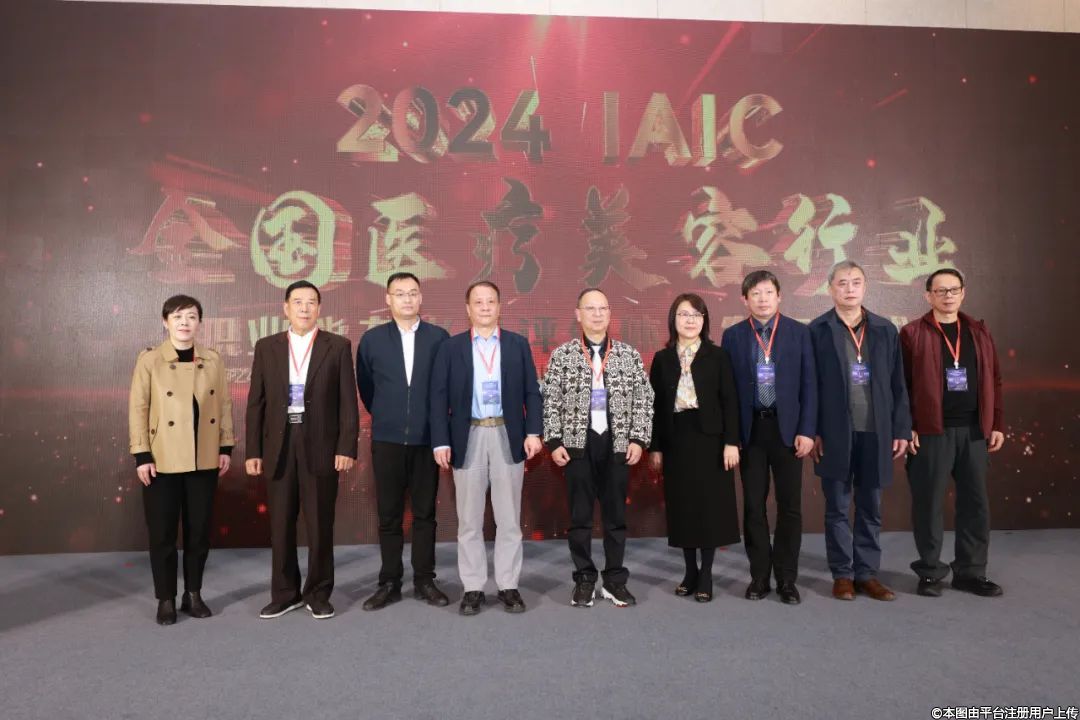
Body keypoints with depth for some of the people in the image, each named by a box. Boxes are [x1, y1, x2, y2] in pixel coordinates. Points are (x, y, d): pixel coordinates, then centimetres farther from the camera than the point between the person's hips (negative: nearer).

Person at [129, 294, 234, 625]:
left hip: (205, 460, 3)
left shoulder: (213, 359, 5)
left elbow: (224, 404, 8)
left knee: (200, 530, 9)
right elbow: (138, 408, -4)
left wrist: (226, 446, 3)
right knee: (162, 532, 4)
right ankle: (166, 599, 19)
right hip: (163, 460, -2)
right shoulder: (150, 359, -3)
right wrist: (141, 455, -9)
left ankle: (193, 594, 24)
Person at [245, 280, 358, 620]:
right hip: (278, 446, 2)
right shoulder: (266, 347, 8)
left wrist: (347, 448, -9)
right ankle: (284, 593, 23)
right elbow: (256, 403, 6)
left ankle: (318, 594, 19)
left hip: (321, 446, -2)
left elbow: (348, 402, -2)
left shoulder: (338, 346, 2)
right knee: (280, 524, 9)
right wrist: (253, 451, 1)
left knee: (320, 524, 5)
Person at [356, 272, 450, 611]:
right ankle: (389, 583, 17)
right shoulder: (372, 339, 2)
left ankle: (424, 581, 18)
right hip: (387, 439, 0)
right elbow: (365, 386, 13)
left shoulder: (439, 337, 0)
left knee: (425, 513, 7)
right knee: (389, 515, 6)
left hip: (427, 439, 0)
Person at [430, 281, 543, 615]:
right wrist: (441, 441, -7)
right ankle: (473, 588, 17)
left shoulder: (518, 344, 7)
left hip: (508, 437, 0)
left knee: (509, 518, 6)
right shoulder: (450, 347, 5)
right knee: (469, 519, 6)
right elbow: (439, 397, 1)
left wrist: (533, 431, -7)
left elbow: (531, 391, 5)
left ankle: (508, 586, 17)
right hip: (469, 438, 0)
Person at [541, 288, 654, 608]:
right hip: (577, 444, -1)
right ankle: (584, 580, 18)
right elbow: (549, 401, 1)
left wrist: (638, 439, -3)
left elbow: (643, 400, 5)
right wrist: (554, 442, -6)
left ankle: (615, 580, 20)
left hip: (617, 444, 1)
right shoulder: (561, 355, 2)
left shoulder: (629, 355, 5)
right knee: (580, 516, 5)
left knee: (616, 515, 8)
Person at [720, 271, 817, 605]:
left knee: (790, 505, 5)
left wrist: (807, 430, -6)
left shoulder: (799, 332, 2)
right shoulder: (732, 335, 3)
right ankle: (759, 575, 19)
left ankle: (786, 579, 17)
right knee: (753, 505, 6)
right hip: (750, 428, 0)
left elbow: (809, 384, 1)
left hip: (787, 427, 0)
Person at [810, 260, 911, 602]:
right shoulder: (817, 330, -2)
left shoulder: (886, 330, 7)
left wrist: (902, 429, 3)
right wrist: (812, 431, -8)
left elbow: (897, 384, 7)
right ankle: (842, 574, 17)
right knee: (837, 508, 6)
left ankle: (867, 573, 22)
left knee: (871, 509, 11)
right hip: (835, 434, -3)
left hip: (875, 433, 3)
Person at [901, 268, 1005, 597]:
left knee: (975, 502, 9)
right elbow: (901, 384, -6)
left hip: (974, 430, 5)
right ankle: (930, 572, 14)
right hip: (931, 431, -4)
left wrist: (996, 424, 7)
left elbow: (993, 381, 12)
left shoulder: (979, 332, 12)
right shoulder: (912, 333, -2)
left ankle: (970, 572, 21)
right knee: (929, 502, 2)